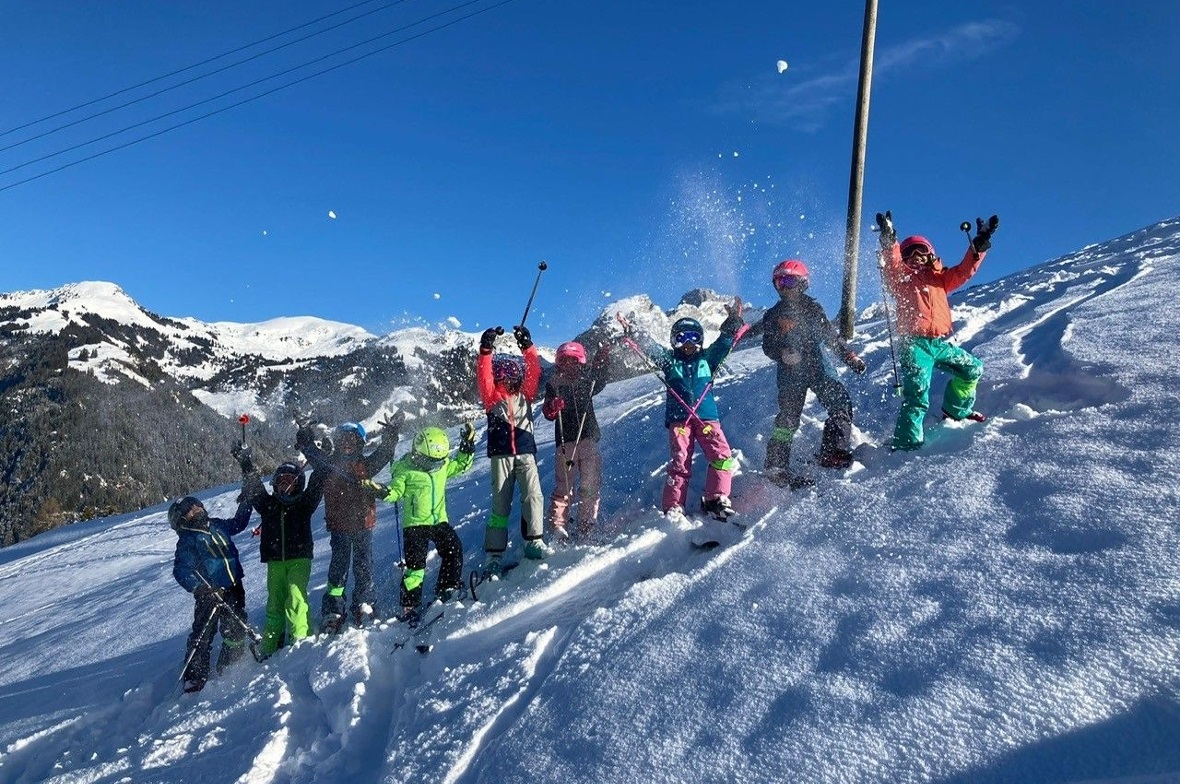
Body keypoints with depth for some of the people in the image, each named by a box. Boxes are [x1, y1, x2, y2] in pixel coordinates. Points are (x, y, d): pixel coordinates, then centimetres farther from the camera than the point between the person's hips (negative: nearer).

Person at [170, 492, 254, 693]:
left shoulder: (217, 525, 9)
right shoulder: (187, 541, -8)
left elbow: (238, 523, 29)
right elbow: (181, 571, -16)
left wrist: (245, 502, 25)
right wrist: (199, 588, -28)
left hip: (234, 588, 6)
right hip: (210, 593, -6)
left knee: (236, 630, 9)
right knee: (203, 634, -7)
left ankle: (228, 669, 25)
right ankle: (194, 677, 2)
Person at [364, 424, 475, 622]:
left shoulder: (444, 465, 5)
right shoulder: (405, 469, -10)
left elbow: (461, 465, 21)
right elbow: (395, 492, -4)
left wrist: (467, 447, 8)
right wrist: (382, 492, -24)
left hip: (440, 520, 5)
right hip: (415, 524, -5)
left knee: (454, 550, -2)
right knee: (415, 563, -7)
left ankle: (447, 588, 16)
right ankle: (409, 605, 2)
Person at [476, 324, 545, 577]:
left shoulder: (524, 394, 14)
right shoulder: (492, 397, 8)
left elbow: (533, 371, 4)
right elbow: (483, 377, -6)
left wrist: (527, 346, -3)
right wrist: (486, 351, -15)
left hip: (526, 452, 2)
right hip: (501, 454, -1)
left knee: (533, 495, -16)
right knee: (500, 505, -1)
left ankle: (534, 541, -7)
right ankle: (494, 555, 2)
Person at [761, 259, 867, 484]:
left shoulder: (813, 308, 12)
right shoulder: (773, 316, 8)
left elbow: (831, 336, 18)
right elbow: (768, 346, 3)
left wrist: (850, 357, 10)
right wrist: (783, 353, -18)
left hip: (818, 365, 3)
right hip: (791, 372, -2)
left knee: (841, 403, -13)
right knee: (789, 415, -10)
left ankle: (832, 451, -12)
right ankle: (776, 464, -8)